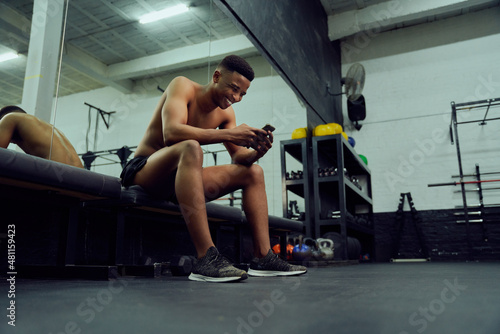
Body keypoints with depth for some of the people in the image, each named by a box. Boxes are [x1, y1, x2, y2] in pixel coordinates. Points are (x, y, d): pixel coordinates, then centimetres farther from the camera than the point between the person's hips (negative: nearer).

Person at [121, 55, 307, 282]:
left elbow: (238, 157, 6)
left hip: (181, 177, 7)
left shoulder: (225, 113, 7)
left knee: (253, 172, 0)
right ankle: (206, 258, -44)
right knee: (190, 148, -39)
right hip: (143, 170, -7)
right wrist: (229, 134, -35)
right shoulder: (182, 86, -13)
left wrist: (256, 152, -18)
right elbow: (171, 132, -31)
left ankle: (263, 258, -8)